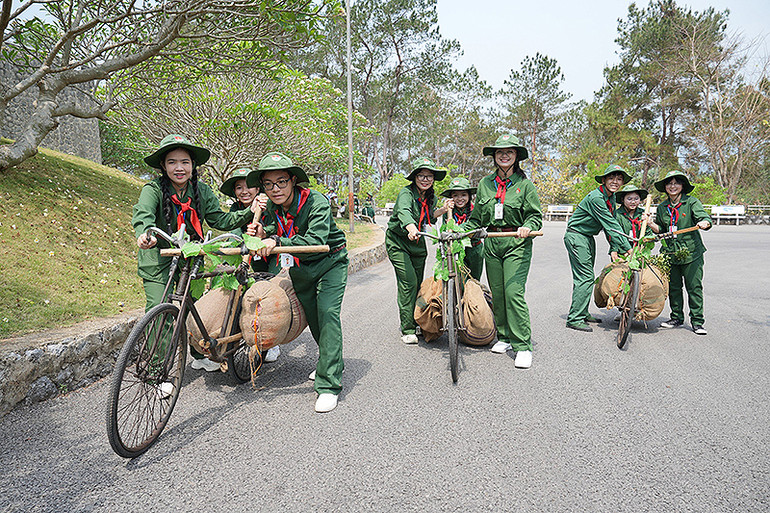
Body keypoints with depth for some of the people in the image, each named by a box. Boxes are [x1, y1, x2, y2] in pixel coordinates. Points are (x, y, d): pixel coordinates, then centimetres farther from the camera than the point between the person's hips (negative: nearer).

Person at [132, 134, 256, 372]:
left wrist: (249, 213, -17)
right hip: (159, 261, -4)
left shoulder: (202, 191, -1)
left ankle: (200, 356, 36)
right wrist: (144, 234, -52)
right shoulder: (153, 189, -13)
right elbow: (143, 213, -30)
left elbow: (219, 219, -3)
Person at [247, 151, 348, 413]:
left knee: (327, 313, -19)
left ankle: (329, 384, -16)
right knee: (311, 315, 15)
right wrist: (262, 235, -29)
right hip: (299, 268, 6)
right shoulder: (271, 208, -8)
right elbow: (271, 235, -6)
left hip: (330, 263, -6)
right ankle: (330, 360, 39)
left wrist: (277, 241, -48)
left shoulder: (316, 201, -28)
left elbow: (316, 240, -40)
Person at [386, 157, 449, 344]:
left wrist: (443, 209, -9)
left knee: (418, 284, 9)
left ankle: (416, 324, 24)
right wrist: (412, 229, -62)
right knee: (408, 282, -15)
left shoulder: (431, 197, 1)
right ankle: (407, 330, -7)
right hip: (398, 242, -6)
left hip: (417, 243, 7)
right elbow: (404, 212, -41)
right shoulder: (406, 193, -22)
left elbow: (429, 216, 9)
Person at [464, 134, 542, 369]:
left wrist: (527, 228, -21)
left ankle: (523, 347, -5)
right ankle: (504, 337, 24)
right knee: (497, 294, 8)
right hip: (491, 244, 4)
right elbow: (476, 218, 17)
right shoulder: (485, 184, 11)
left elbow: (535, 215, 0)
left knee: (514, 292, -12)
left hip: (517, 244, -4)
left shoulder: (524, 184, 0)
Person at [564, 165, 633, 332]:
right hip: (576, 236, -10)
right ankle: (574, 319, -8)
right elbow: (611, 225, -25)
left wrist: (614, 249, -3)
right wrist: (628, 249, -24)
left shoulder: (611, 197, 7)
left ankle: (583, 313, 24)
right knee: (585, 277, -12)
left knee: (586, 277, 14)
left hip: (588, 238, 10)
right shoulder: (596, 197, -23)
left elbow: (611, 225, 7)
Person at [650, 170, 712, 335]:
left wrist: (704, 223, -36)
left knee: (694, 287, -1)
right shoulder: (662, 208, 10)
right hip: (670, 254, 4)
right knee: (673, 287, 10)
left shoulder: (692, 202, -2)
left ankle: (697, 322, 7)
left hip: (691, 253, -4)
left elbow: (704, 217, -15)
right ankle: (677, 318, 24)